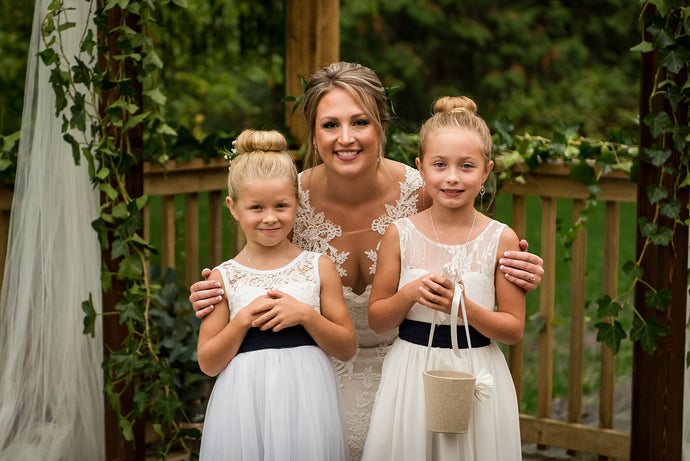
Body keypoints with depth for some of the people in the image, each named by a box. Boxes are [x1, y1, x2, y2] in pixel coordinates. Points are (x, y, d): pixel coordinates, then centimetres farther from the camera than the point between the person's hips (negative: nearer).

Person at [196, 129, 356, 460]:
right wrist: (243, 319, -12)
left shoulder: (319, 268, 3)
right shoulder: (223, 277, 2)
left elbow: (347, 348, 3)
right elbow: (208, 364, 2)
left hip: (306, 404, 0)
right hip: (246, 407, 0)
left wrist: (305, 314, -11)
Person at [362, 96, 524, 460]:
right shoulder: (400, 234, -3)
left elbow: (514, 330, -3)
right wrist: (410, 293, -16)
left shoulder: (501, 239, -5)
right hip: (412, 374, 1)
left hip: (477, 374, 0)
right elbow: (376, 319, 2)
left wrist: (462, 306, -18)